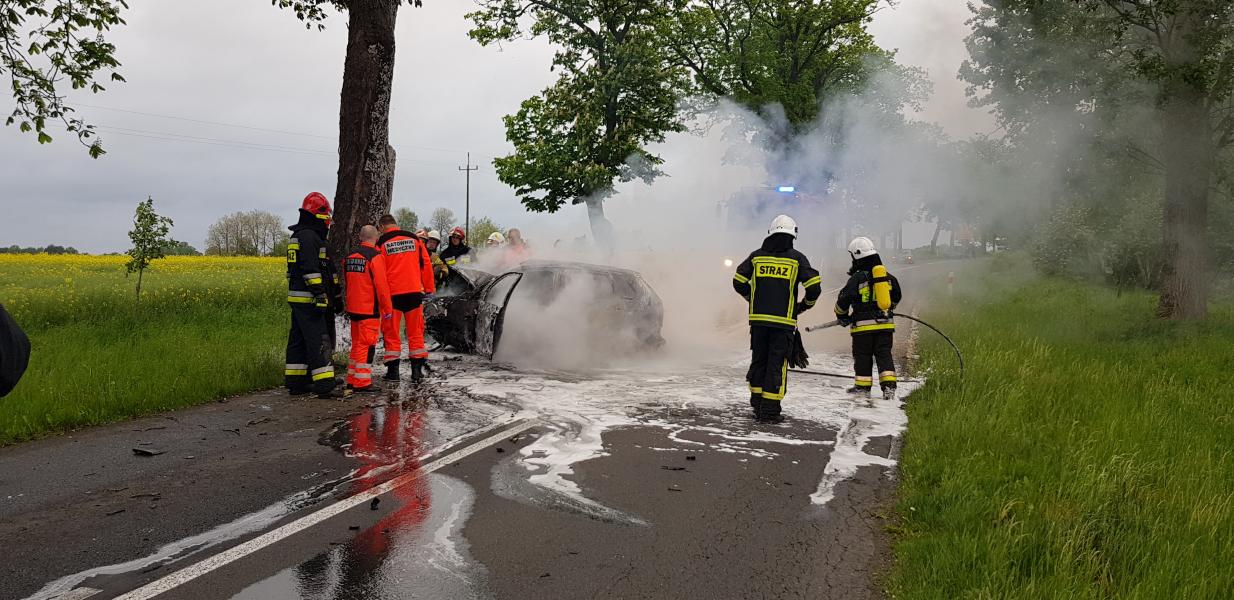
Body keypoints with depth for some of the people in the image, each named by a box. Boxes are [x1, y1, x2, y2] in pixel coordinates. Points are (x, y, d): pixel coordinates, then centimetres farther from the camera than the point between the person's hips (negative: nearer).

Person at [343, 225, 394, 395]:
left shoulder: (350, 256, 10)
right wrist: (388, 309, -9)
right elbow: (381, 285, -16)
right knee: (367, 345, -4)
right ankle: (362, 382, -4)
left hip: (353, 308, 8)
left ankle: (352, 380, 21)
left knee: (357, 344, 16)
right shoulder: (375, 256, -14)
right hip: (370, 309, -8)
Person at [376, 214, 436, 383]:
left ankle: (393, 370, 10)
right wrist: (429, 288, 13)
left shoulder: (381, 243, -4)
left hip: (392, 293, -2)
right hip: (414, 292, 2)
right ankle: (417, 369, 9)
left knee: (391, 332, 9)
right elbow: (426, 264, 5)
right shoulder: (414, 239, 4)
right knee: (416, 331, 10)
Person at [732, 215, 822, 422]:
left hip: (758, 319, 3)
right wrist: (805, 305, 11)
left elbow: (739, 282, 5)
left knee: (759, 360, 15)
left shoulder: (757, 256, 5)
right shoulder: (797, 259, -3)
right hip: (784, 321, -3)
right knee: (777, 364, 2)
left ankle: (757, 403, 23)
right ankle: (769, 410, 1)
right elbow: (814, 287, -8)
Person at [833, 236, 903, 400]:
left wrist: (842, 316, 11)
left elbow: (843, 300, -7)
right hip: (885, 323, 4)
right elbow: (895, 298, 22)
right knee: (884, 354, 7)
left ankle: (863, 386, 14)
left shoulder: (857, 278, -10)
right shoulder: (888, 276, 8)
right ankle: (889, 385, -3)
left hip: (864, 325, -4)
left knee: (863, 356, 7)